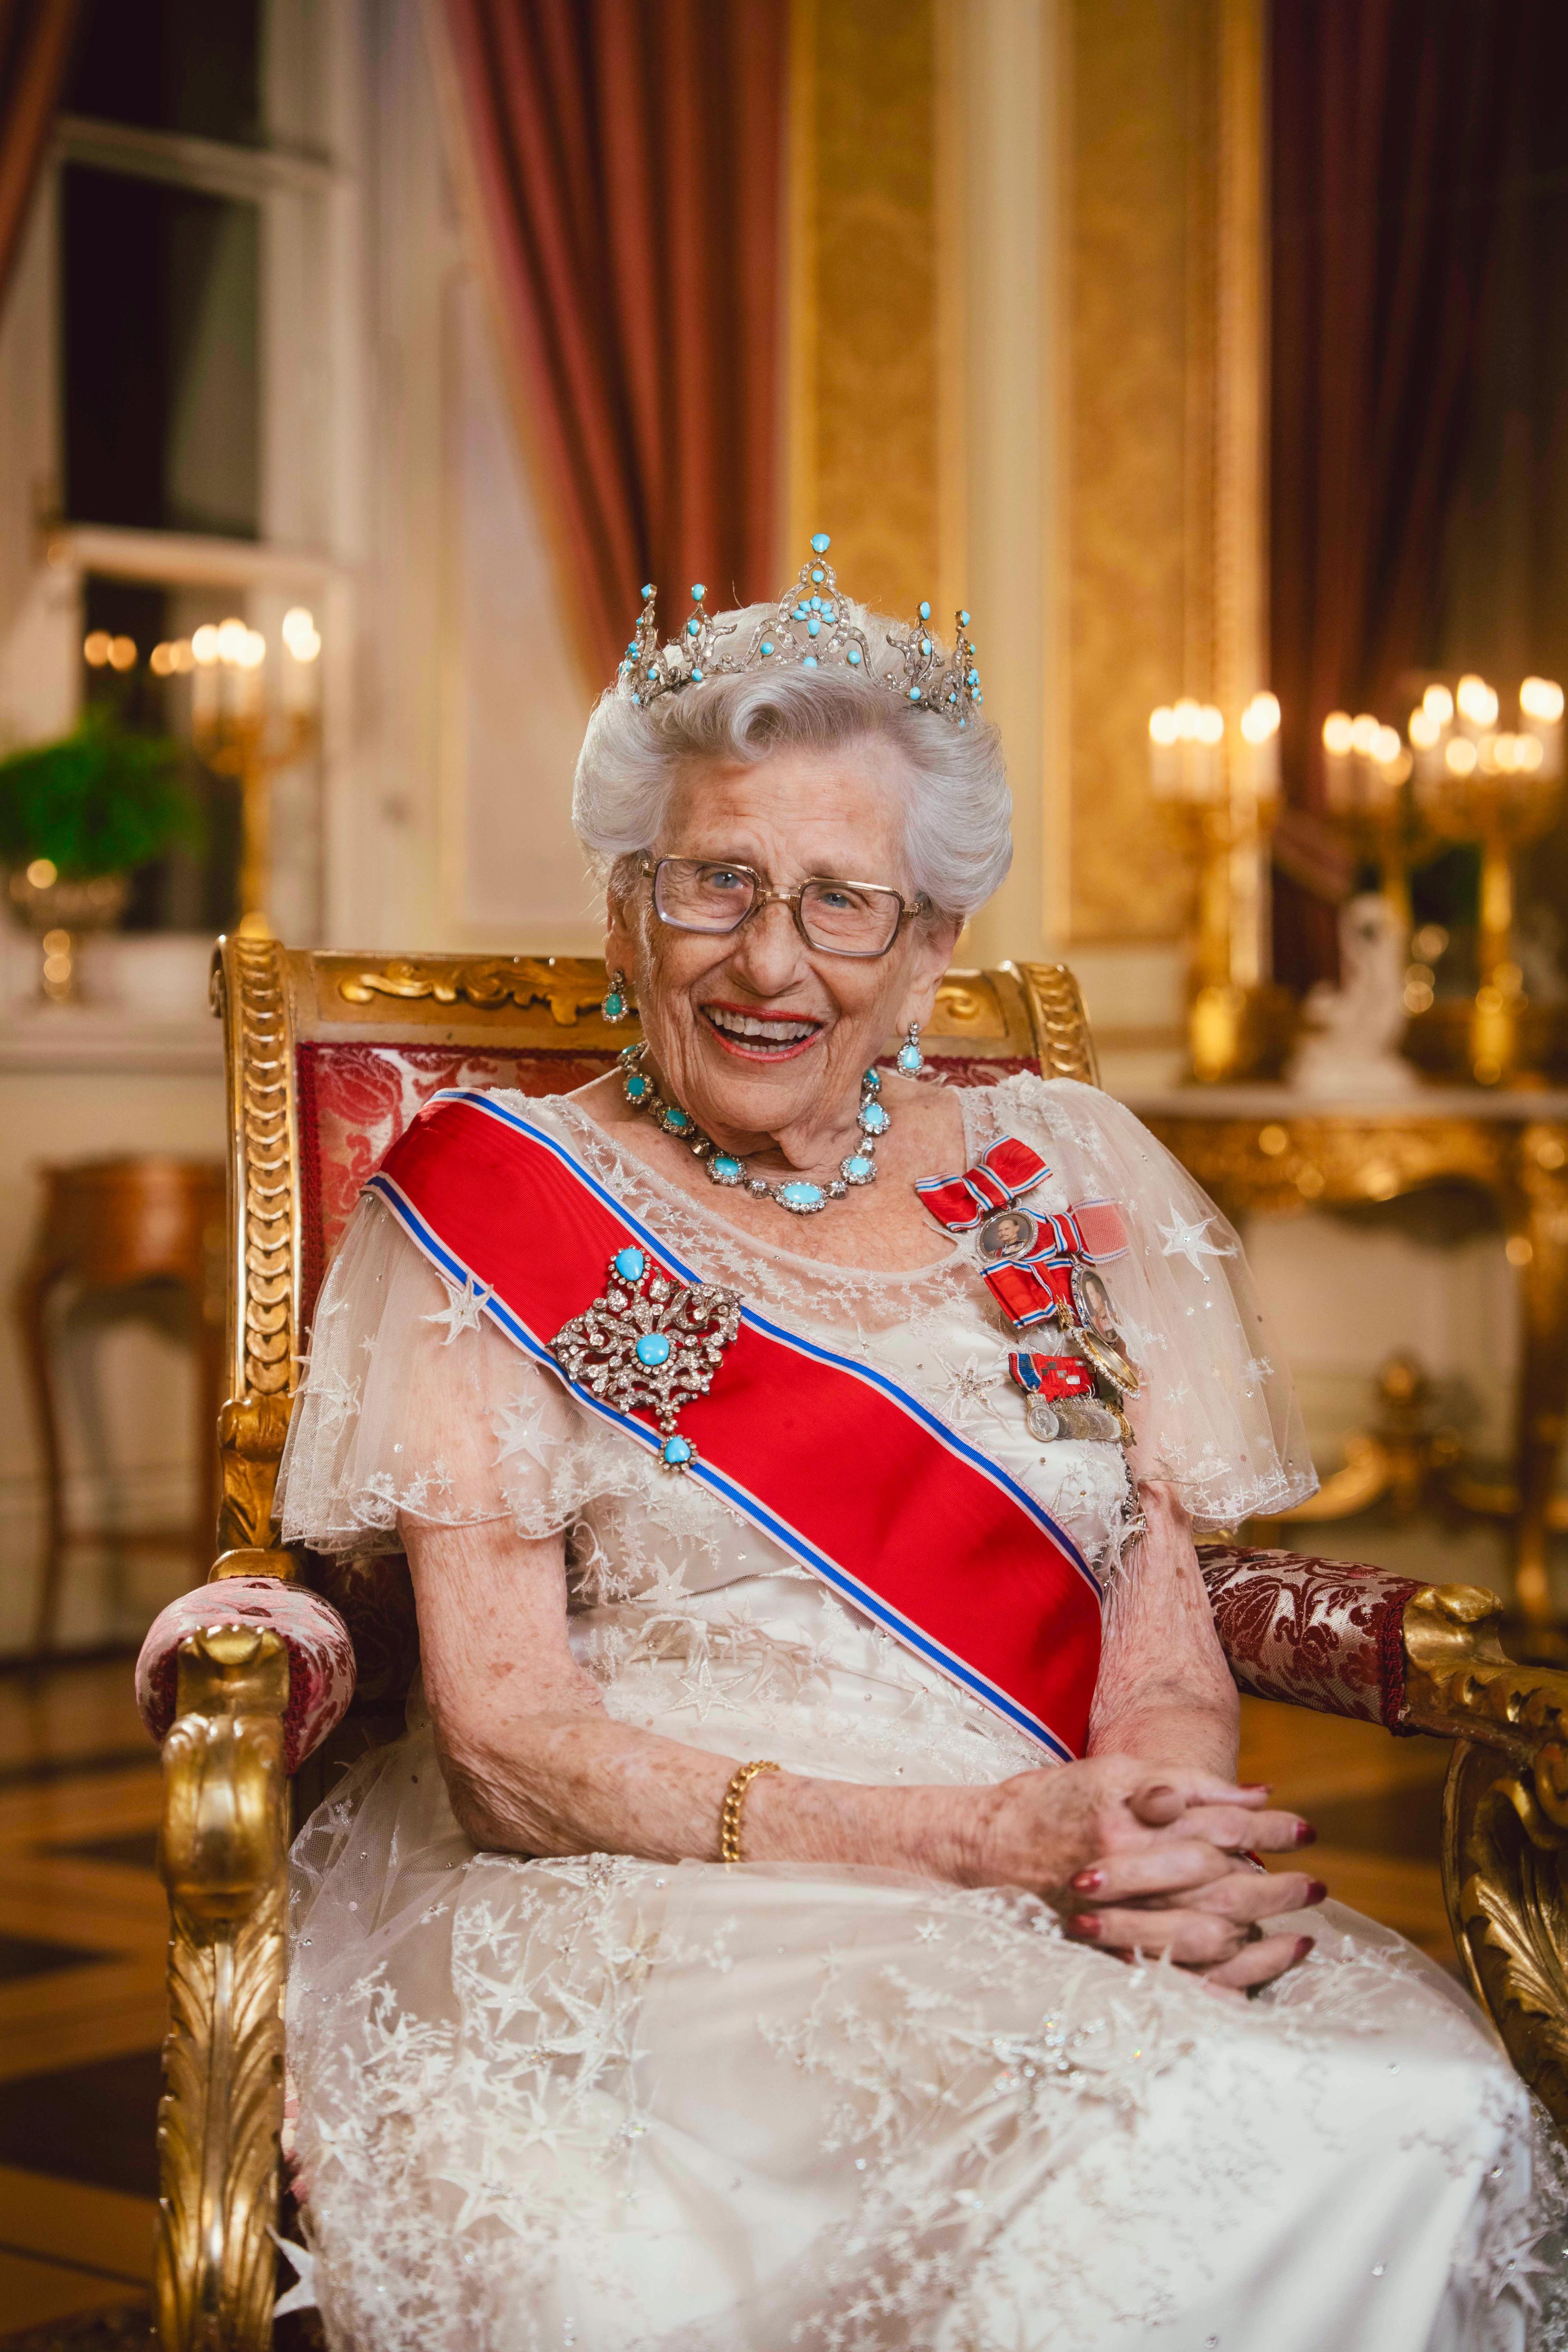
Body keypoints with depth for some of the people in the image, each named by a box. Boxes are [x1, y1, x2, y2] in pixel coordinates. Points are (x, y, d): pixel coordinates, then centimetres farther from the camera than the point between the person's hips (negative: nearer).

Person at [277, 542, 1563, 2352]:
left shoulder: (1067, 1184, 14)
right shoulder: (486, 1202, 3)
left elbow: (1169, 1665, 11)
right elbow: (506, 1741, -5)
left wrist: (1165, 1849, -14)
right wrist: (986, 1834, -15)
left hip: (1062, 1923, 3)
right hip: (631, 1914, -3)